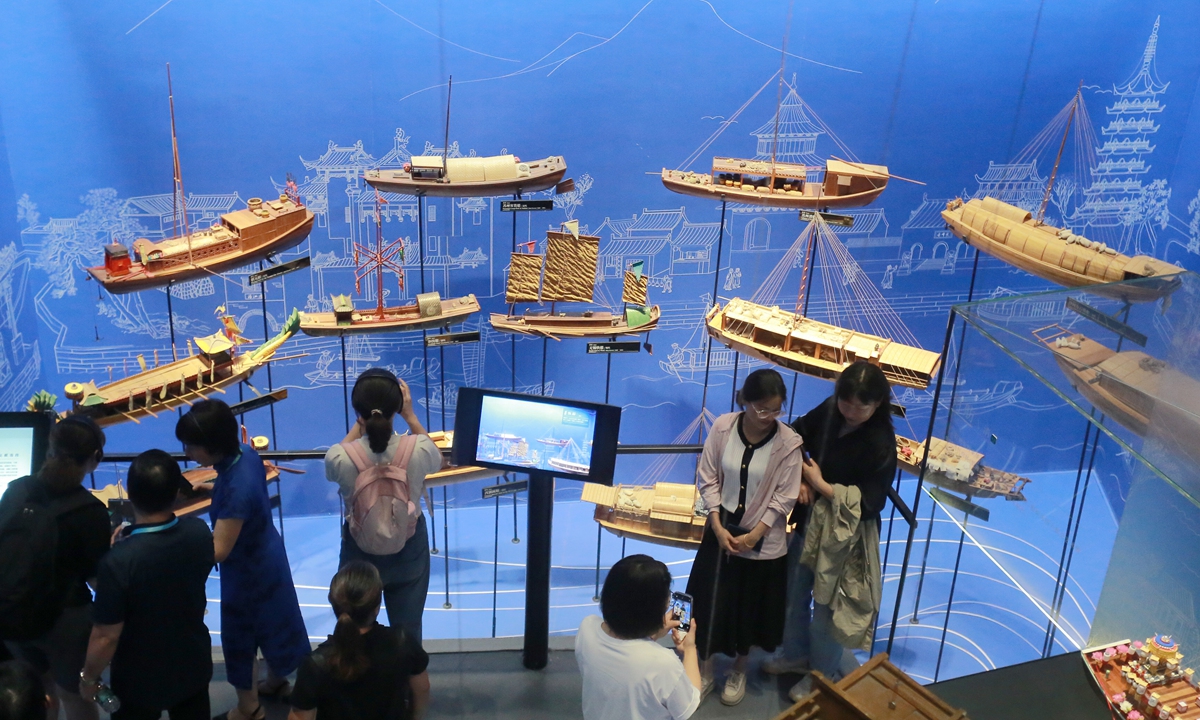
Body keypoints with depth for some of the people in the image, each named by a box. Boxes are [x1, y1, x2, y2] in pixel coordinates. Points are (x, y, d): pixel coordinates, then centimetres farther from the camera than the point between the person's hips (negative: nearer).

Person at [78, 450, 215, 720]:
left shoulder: (119, 561, -34)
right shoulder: (199, 532, -19)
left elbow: (106, 636, -23)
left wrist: (89, 678, -5)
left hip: (140, 680, -3)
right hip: (193, 665, 4)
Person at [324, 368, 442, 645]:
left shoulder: (341, 458, -27)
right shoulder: (417, 449, -26)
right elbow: (436, 460, 1)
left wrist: (361, 422, -2)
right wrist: (410, 416, 1)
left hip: (360, 550, 0)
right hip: (408, 549, 0)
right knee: (407, 632, 19)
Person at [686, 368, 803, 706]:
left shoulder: (788, 442, -17)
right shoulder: (722, 427, -12)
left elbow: (785, 497, -12)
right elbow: (708, 479, -5)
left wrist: (754, 535, -14)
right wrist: (718, 527, -12)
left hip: (763, 541, -1)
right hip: (721, 531, 1)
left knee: (750, 607, 14)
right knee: (711, 602, 11)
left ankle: (739, 671, 38)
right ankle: (705, 670, 33)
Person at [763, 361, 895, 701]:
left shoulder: (880, 443, -26)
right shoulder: (829, 410, -10)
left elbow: (870, 502, -22)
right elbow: (796, 433, 7)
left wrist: (820, 485, -21)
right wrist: (798, 476, -8)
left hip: (844, 535, -6)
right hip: (809, 520, 6)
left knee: (825, 606, 12)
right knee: (793, 593, 23)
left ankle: (824, 674, 37)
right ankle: (796, 653, 48)